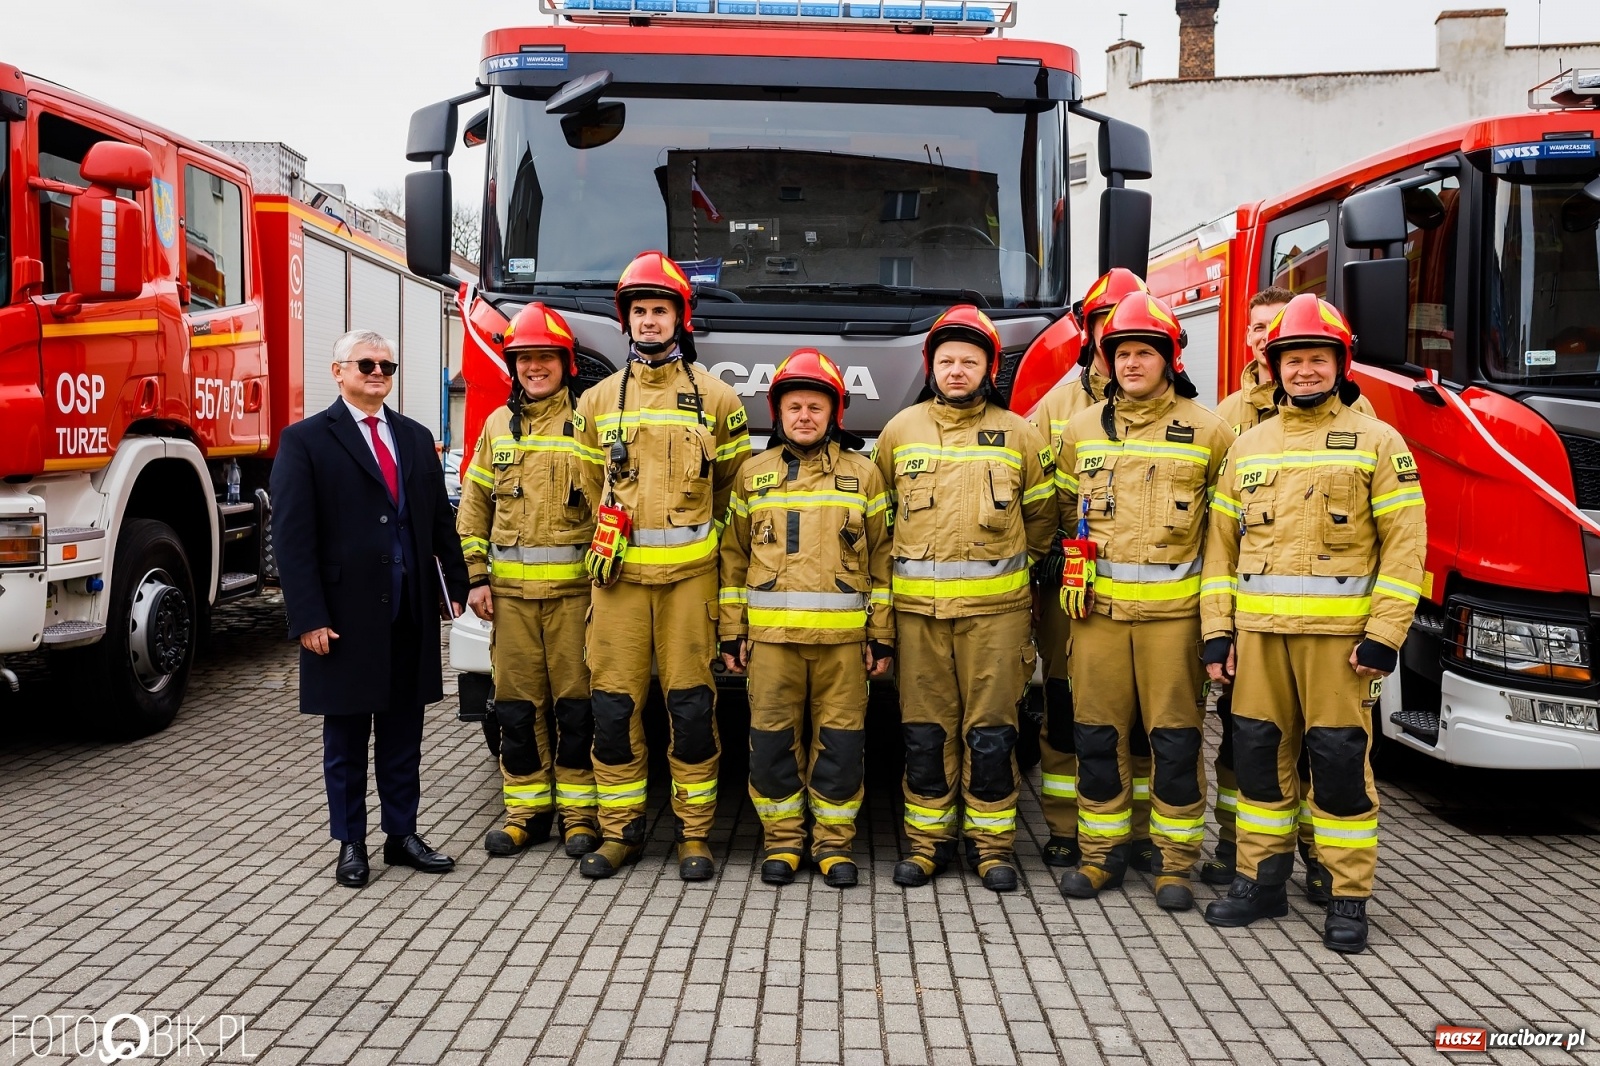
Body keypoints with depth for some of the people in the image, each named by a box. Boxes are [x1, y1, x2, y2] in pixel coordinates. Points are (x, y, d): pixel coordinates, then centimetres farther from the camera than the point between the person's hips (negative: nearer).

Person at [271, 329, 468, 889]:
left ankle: (402, 834, 24)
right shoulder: (305, 440, -3)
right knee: (346, 735, 8)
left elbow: (440, 519, 13)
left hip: (410, 612, 4)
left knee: (403, 730, 12)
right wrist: (308, 617, -13)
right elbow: (292, 536, -8)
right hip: (345, 613, -4)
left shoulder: (416, 437, 13)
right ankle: (350, 843, 20)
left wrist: (458, 584, 3)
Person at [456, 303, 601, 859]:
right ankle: (527, 808, 19)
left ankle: (578, 810, 14)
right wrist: (475, 578, 6)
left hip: (575, 586, -3)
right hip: (510, 589, 4)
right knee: (517, 703, 7)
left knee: (576, 702, 2)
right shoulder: (498, 426, 12)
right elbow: (474, 507, 14)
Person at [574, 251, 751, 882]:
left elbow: (734, 485, 12)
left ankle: (694, 834, 12)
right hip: (618, 575, 2)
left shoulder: (715, 397, 4)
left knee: (691, 705, 1)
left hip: (689, 574, -2)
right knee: (613, 704, 3)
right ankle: (620, 831, 16)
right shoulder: (599, 400, 11)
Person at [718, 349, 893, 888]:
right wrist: (732, 632, 6)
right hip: (770, 632, 1)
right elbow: (734, 555, 12)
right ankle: (782, 839, 19)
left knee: (840, 738, 2)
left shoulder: (863, 474, 8)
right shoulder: (752, 473, 10)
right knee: (773, 737, 4)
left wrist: (882, 635, 3)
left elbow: (881, 557, 8)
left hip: (843, 634, -1)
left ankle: (834, 840, 17)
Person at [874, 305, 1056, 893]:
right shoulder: (900, 431, 9)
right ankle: (928, 839, 17)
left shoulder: (1019, 435, 6)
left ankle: (992, 841, 14)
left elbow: (1041, 514, 16)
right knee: (925, 730, 5)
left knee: (991, 731, 1)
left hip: (995, 606, -1)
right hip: (918, 606, 1)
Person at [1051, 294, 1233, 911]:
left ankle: (1174, 862, 14)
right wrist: (1072, 577, 12)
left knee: (1175, 738, 2)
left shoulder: (1206, 431, 2)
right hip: (1099, 607, 3)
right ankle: (1102, 854, 19)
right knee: (1098, 735, 7)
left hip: (1173, 609, -3)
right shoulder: (1082, 430, 11)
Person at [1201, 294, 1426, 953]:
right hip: (1257, 631, 4)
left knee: (1341, 761, 0)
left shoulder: (1377, 443, 2)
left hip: (1339, 632, -4)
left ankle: (1348, 899, 13)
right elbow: (1221, 543, 13)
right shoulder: (1248, 447, 14)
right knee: (1259, 753, 9)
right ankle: (1262, 881, 23)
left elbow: (1404, 544, -3)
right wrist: (1217, 629, 5)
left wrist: (1383, 634, -11)